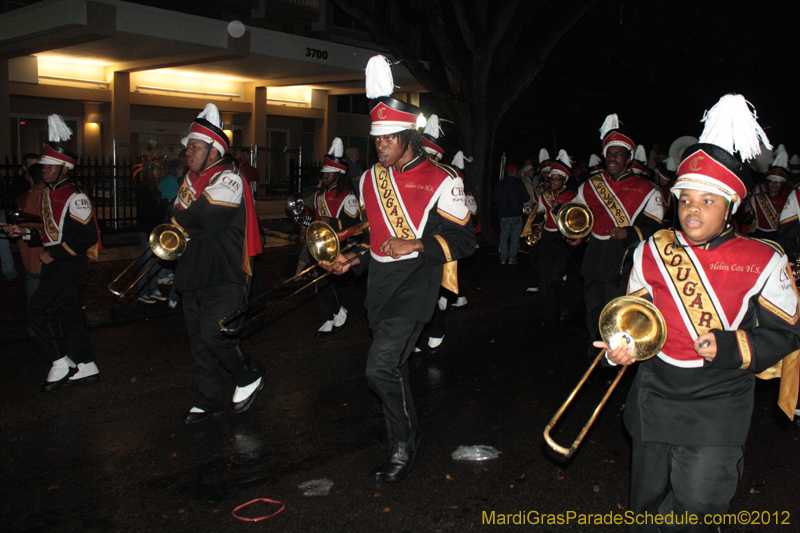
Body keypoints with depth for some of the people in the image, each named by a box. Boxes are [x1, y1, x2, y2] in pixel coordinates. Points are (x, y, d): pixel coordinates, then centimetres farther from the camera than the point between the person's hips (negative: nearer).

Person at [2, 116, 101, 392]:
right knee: (68, 312, 12)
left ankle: (61, 365, 1)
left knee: (39, 310, -10)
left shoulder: (75, 197, -15)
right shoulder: (48, 194, 15)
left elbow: (87, 237, -20)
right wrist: (24, 233, 9)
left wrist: (53, 254, -19)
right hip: (55, 265, 10)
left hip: (70, 265, -10)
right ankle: (86, 367, 21)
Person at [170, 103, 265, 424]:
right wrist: (185, 229, -7)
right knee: (198, 340, 11)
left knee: (214, 334, -15)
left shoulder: (228, 181, -13)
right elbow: (178, 216, 16)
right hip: (194, 274, 9)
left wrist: (181, 222, -4)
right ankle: (210, 400, 24)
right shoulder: (191, 179, 15)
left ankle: (250, 376, 10)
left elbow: (202, 219, -25)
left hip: (223, 277, -8)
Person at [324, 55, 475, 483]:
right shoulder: (370, 179, 11)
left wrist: (415, 245, -21)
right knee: (392, 367, 16)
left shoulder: (441, 182, -9)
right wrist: (354, 259, 6)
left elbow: (463, 241, -9)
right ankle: (406, 431, 36)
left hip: (414, 287, -7)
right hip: (379, 287, 7)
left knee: (381, 368, -16)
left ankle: (404, 446, 5)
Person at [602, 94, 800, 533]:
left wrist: (731, 348, -19)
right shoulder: (650, 253, 2)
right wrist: (621, 346, -12)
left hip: (717, 409, -3)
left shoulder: (762, 262, -6)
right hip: (654, 397, 3)